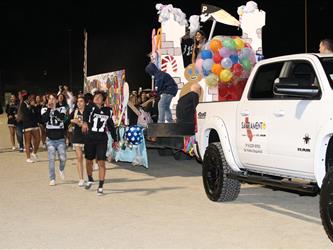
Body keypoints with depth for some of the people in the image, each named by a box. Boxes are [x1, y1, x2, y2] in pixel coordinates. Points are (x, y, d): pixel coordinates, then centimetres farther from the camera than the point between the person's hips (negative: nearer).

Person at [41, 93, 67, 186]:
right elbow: (44, 120, -14)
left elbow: (62, 117, -18)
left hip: (60, 139, 0)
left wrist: (54, 108, -17)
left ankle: (61, 169, 27)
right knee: (51, 159, -3)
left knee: (63, 158, -6)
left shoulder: (61, 109, 3)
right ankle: (52, 179, 5)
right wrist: (49, 108, -14)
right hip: (50, 139, 0)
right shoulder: (45, 109, 5)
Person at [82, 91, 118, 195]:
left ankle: (100, 187, 0)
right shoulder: (90, 107, -3)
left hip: (102, 140, 1)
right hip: (90, 139, 0)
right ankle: (90, 180, 41)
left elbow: (111, 126, 17)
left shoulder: (108, 111, 7)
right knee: (89, 161, 14)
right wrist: (85, 122, -49)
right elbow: (85, 114, -27)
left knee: (101, 163, -6)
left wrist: (115, 139, 18)